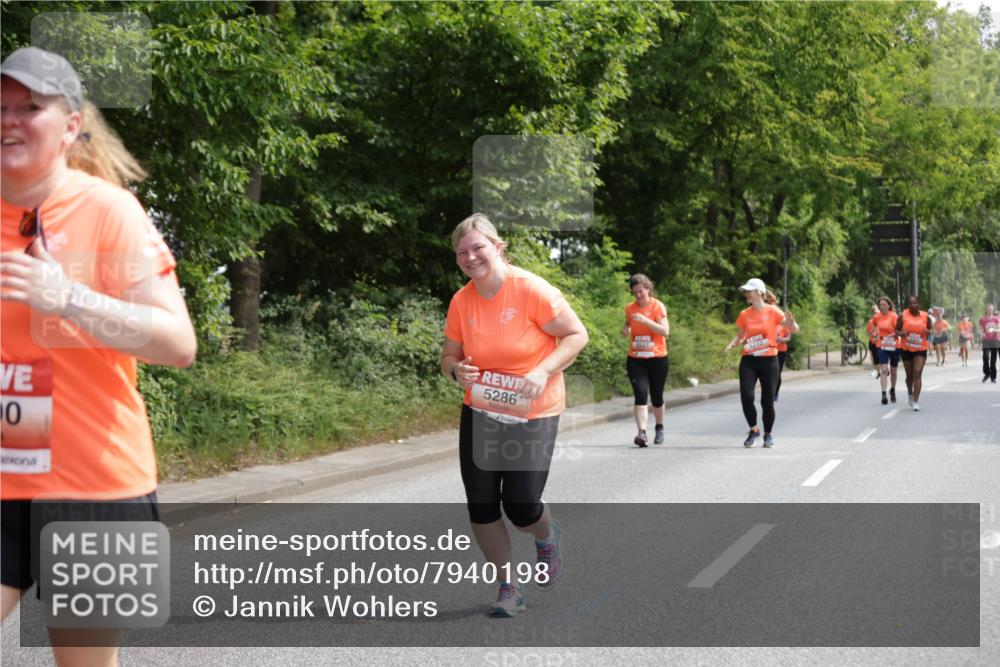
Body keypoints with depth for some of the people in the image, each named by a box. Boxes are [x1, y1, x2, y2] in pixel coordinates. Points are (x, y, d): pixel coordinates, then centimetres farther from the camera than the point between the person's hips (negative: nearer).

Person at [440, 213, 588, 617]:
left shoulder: (531, 289, -17)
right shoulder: (461, 301, -3)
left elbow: (577, 335, -12)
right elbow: (449, 355, 8)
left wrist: (543, 371, -25)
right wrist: (456, 370, -16)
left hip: (532, 415, -4)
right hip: (479, 413, 4)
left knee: (520, 507, -6)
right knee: (481, 506, 1)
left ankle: (547, 537, 32)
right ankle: (509, 586, 20)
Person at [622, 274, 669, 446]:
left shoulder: (658, 306, -7)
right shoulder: (630, 308, 4)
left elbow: (665, 331, -16)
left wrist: (645, 320, -26)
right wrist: (625, 330, -3)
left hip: (657, 359, -2)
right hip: (635, 359, 2)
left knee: (656, 397, 9)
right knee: (640, 395, -14)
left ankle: (659, 429, 32)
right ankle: (642, 432, -20)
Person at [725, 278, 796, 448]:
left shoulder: (773, 311, -4)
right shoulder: (744, 315, 5)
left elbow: (793, 328, -3)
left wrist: (791, 322, -26)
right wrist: (732, 344, -6)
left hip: (769, 360, -2)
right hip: (748, 361, 2)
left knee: (767, 400, 0)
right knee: (746, 396, -12)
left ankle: (768, 434, 20)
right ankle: (754, 430, 9)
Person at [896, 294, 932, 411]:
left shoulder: (925, 316, -1)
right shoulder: (903, 316, -4)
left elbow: (931, 329, 11)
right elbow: (896, 331, 3)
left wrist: (929, 331, -13)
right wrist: (901, 333, -20)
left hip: (921, 349, -1)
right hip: (906, 349, 1)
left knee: (917, 374, -13)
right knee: (909, 375, 12)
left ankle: (916, 401, -10)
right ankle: (910, 393, 43)